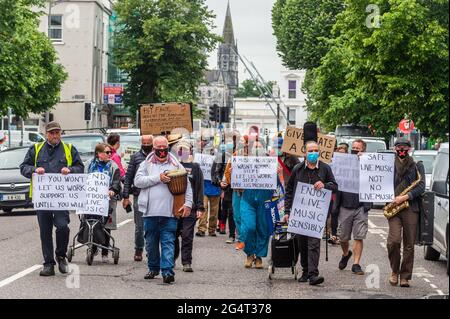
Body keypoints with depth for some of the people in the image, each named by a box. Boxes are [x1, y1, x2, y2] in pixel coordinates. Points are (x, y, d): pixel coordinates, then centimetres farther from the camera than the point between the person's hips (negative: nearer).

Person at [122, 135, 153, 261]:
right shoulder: (135, 157, 5)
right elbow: (128, 177, 5)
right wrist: (126, 196, 0)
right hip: (139, 196, 0)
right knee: (139, 226, 4)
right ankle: (138, 250, 17)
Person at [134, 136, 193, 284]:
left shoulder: (176, 165, 11)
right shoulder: (146, 164, 10)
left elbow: (187, 186, 10)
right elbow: (138, 181, -5)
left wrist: (188, 203, -3)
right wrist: (158, 178, -12)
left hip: (169, 212, -1)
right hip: (150, 211, 1)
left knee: (168, 242, -9)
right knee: (151, 242, 11)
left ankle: (167, 271, -13)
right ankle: (153, 268, 27)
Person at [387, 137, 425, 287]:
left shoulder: (417, 166, 10)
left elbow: (421, 187, 1)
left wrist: (405, 197, -10)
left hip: (411, 208, 0)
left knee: (409, 245, 0)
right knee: (394, 241, -14)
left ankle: (405, 277, 6)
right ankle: (394, 271, 6)